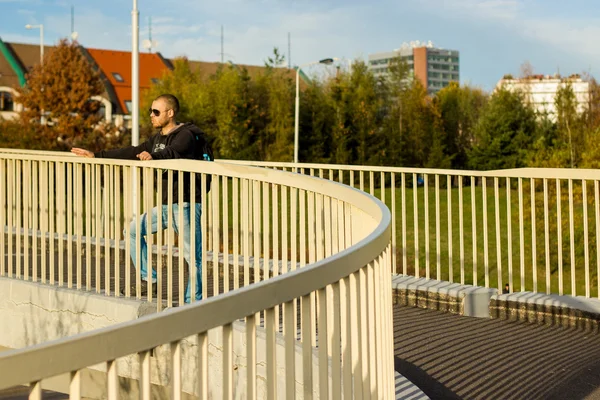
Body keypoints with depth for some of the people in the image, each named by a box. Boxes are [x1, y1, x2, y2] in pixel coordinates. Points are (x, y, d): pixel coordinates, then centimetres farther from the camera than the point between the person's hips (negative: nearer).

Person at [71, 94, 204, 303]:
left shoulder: (185, 135, -11)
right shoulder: (157, 139, 16)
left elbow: (172, 153, -31)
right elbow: (132, 152, 19)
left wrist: (153, 156, -52)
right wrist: (95, 155, 18)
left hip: (186, 205, -9)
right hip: (165, 205, 9)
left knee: (192, 256, -8)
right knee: (133, 229, 9)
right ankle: (148, 280, 13)